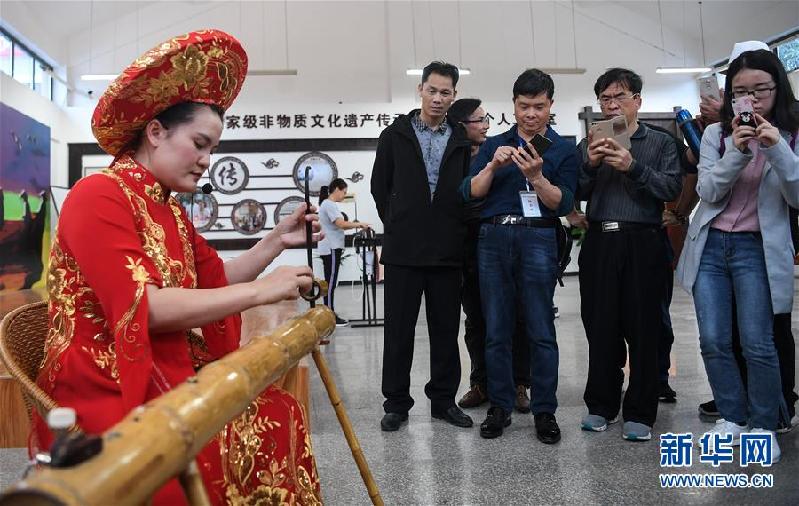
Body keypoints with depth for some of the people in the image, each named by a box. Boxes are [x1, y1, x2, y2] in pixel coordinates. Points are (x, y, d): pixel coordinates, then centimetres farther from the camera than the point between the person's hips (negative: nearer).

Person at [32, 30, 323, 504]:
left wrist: (278, 241, 3)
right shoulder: (98, 196, -13)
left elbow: (215, 280, 15)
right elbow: (144, 307, -23)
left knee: (277, 417, -8)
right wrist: (261, 291, -21)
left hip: (170, 381, 8)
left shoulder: (172, 210, 15)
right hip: (107, 394, -8)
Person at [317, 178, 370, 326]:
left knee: (330, 282, 11)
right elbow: (341, 224, -23)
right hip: (331, 249, -10)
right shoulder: (329, 204, -13)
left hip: (331, 248, 10)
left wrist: (356, 225, 7)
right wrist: (359, 224, -14)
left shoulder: (328, 204, 18)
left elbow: (337, 226, 16)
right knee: (331, 282, -7)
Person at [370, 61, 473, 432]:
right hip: (403, 249, -1)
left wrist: (458, 231, 4)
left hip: (447, 250, 2)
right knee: (398, 330, 5)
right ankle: (396, 403, 16)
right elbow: (380, 187, 8)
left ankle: (444, 399, 22)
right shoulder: (395, 135, 5)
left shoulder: (462, 141, 9)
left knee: (445, 330, 9)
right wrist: (396, 225, 7)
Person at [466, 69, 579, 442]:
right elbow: (470, 192, 4)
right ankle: (499, 407, 15)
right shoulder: (494, 145, 15)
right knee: (496, 330, 5)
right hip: (494, 238, 2)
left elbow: (563, 204, -3)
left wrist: (535, 176, -18)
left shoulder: (563, 150, 9)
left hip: (538, 239, -2)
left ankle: (544, 411, 9)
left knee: (541, 330, -1)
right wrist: (493, 166, -12)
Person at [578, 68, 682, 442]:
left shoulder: (660, 143, 10)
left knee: (642, 329, 1)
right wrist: (590, 165, -10)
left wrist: (633, 167, -15)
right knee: (600, 327, 6)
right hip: (599, 243, 2)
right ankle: (601, 405, 19)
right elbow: (575, 194, 6)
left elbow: (672, 188, -5)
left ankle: (639, 413, 12)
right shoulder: (589, 145, 15)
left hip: (642, 243, -2)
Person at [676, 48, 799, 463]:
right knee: (714, 342, 2)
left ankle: (763, 426, 16)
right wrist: (737, 153, -19)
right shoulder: (716, 134, 5)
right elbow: (707, 192, -4)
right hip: (710, 245, 2)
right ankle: (732, 417, 21)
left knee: (757, 344, -4)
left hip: (757, 249, -2)